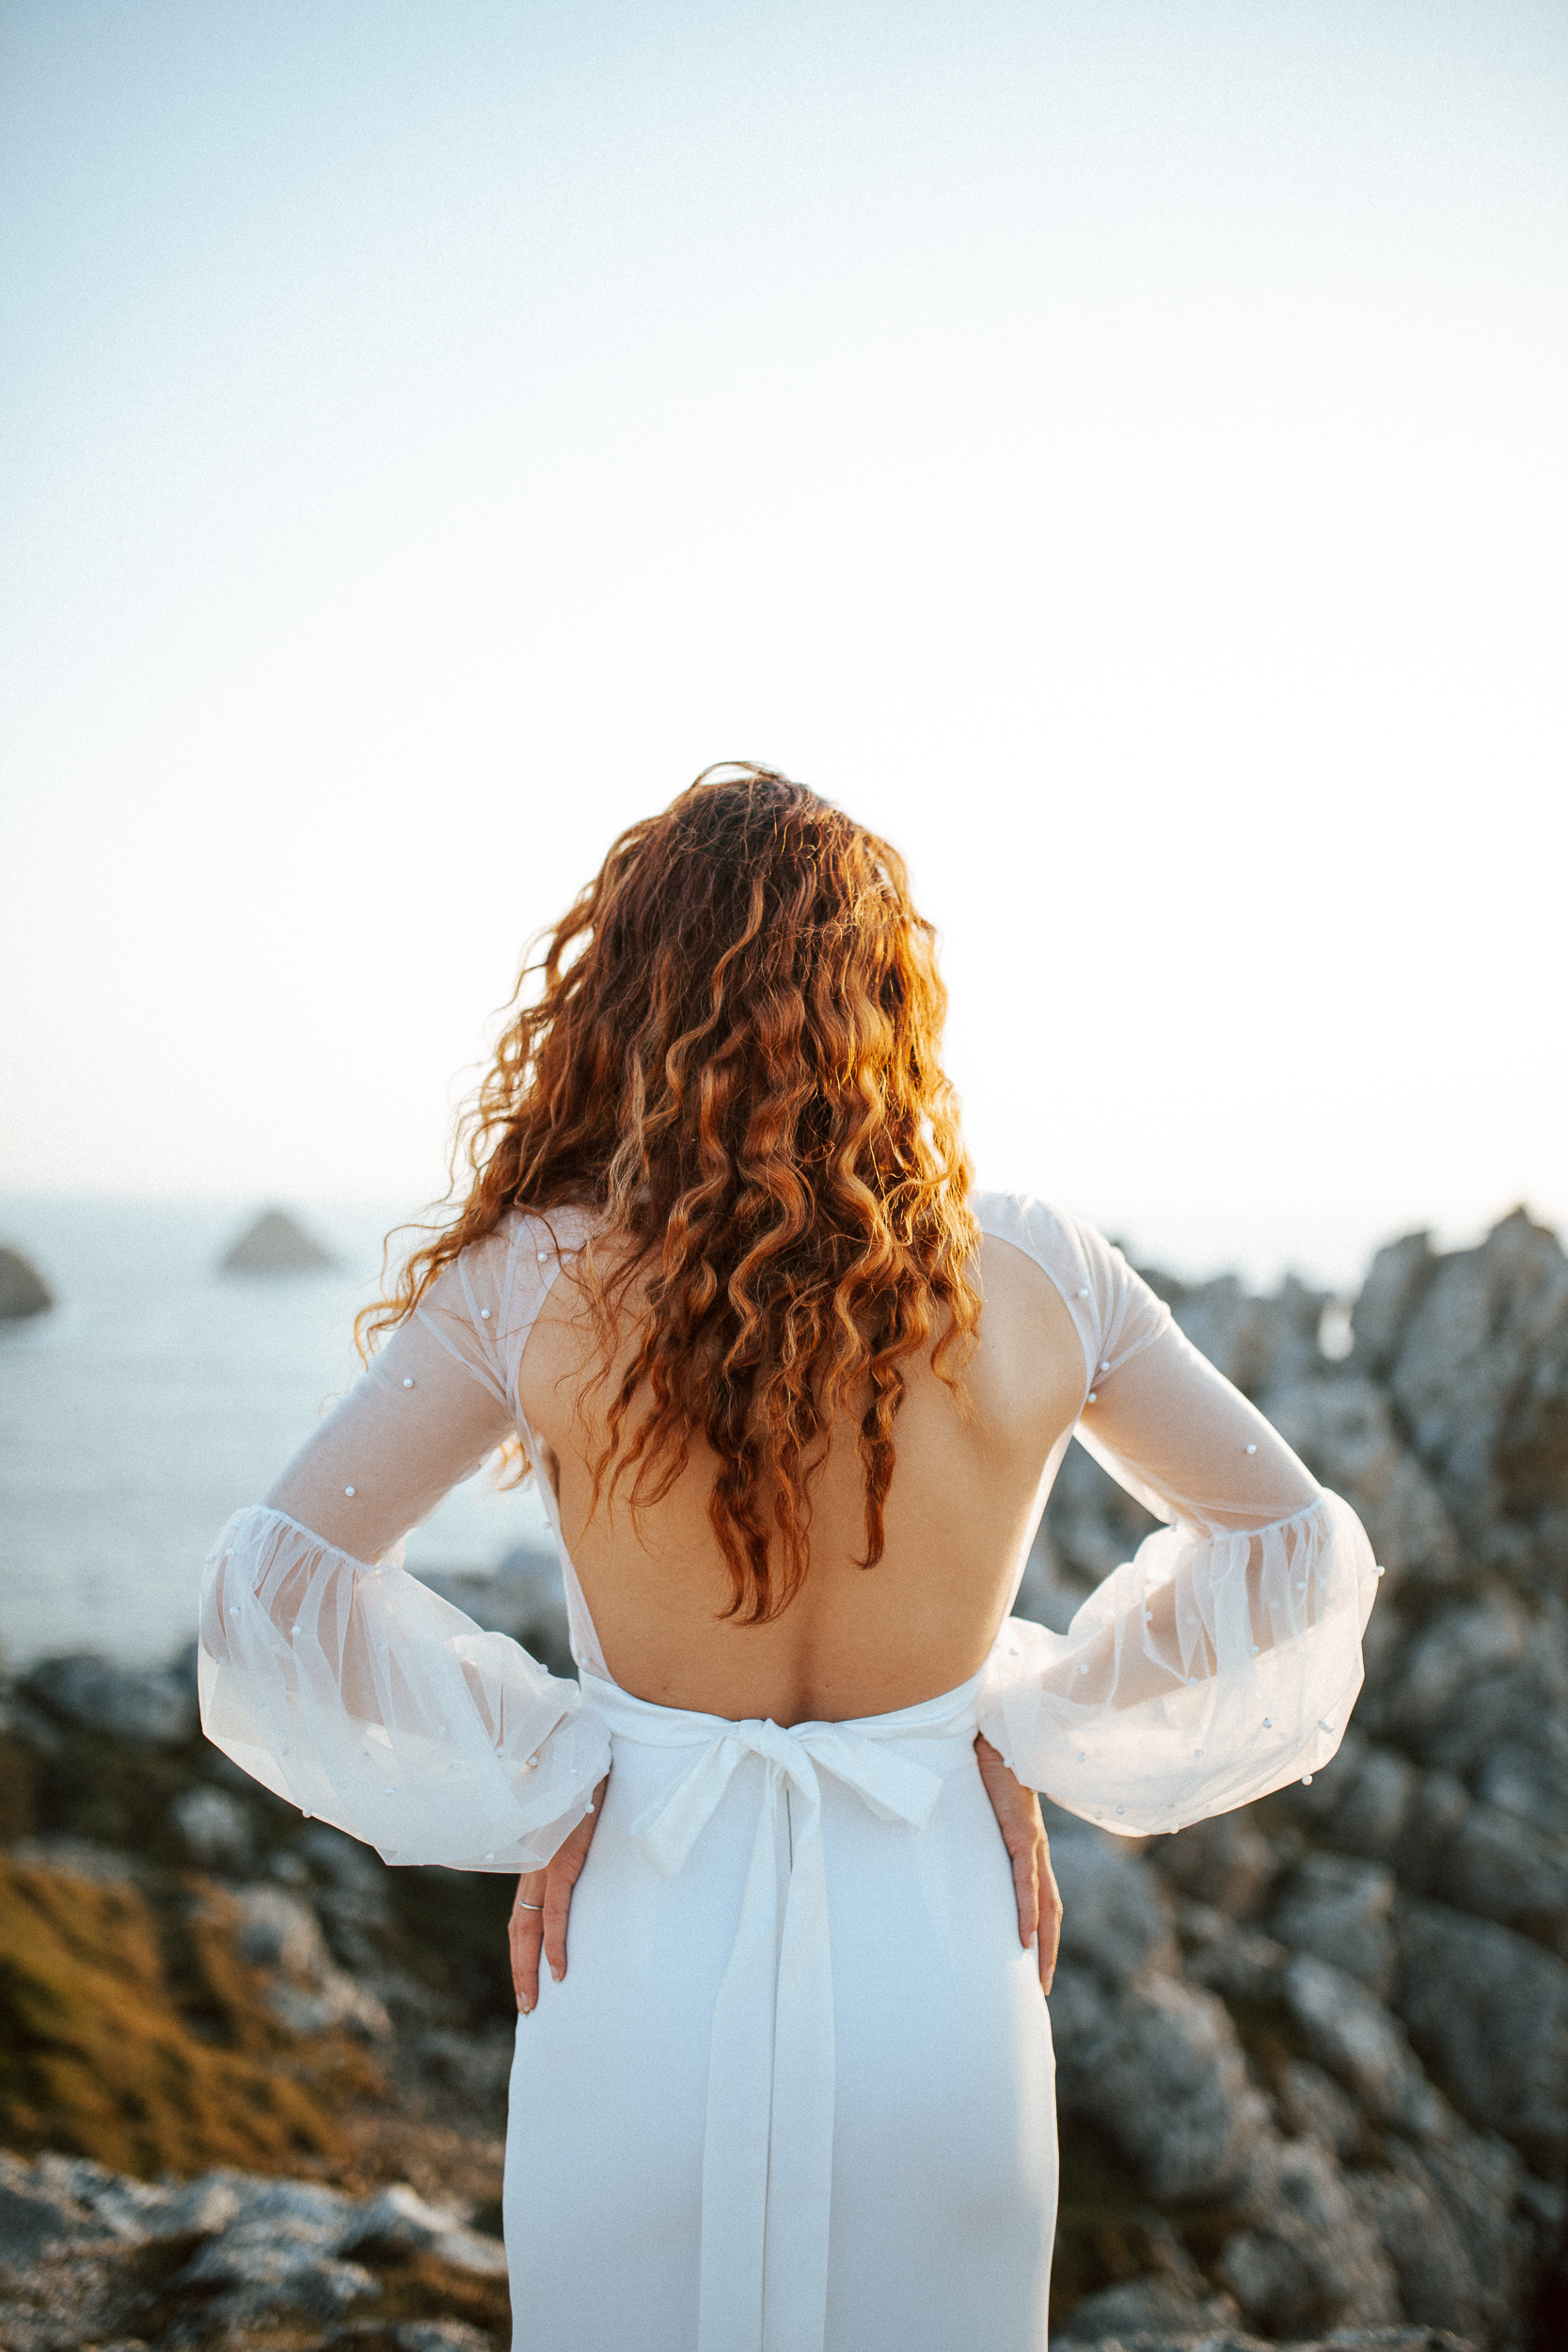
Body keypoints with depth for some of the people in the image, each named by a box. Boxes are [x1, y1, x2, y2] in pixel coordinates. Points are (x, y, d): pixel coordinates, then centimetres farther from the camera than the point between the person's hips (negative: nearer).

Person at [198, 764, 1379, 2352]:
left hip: (650, 1970, -1)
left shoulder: (529, 1287, -12)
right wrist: (1034, 1741, 4)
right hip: (933, 1963, 1)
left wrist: (534, 1795, -6)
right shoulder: (1037, 1279, -8)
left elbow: (269, 1595, -16)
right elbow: (1301, 1551, 0)